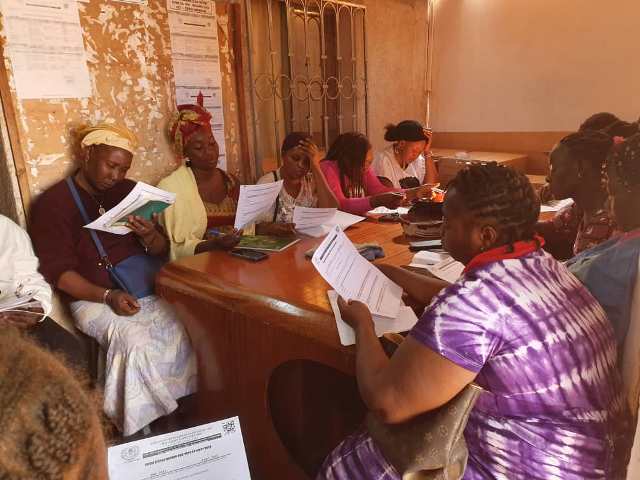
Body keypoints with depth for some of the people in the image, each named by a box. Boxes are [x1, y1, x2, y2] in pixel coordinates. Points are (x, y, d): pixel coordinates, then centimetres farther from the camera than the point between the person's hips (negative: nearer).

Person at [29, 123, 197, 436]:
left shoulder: (131, 192, 11)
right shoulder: (52, 203, -1)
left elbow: (161, 252, 11)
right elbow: (58, 272, -7)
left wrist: (149, 237, -13)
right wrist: (107, 296, -21)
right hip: (93, 299, -4)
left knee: (178, 331, -22)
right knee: (135, 340, -30)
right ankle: (142, 428, -11)